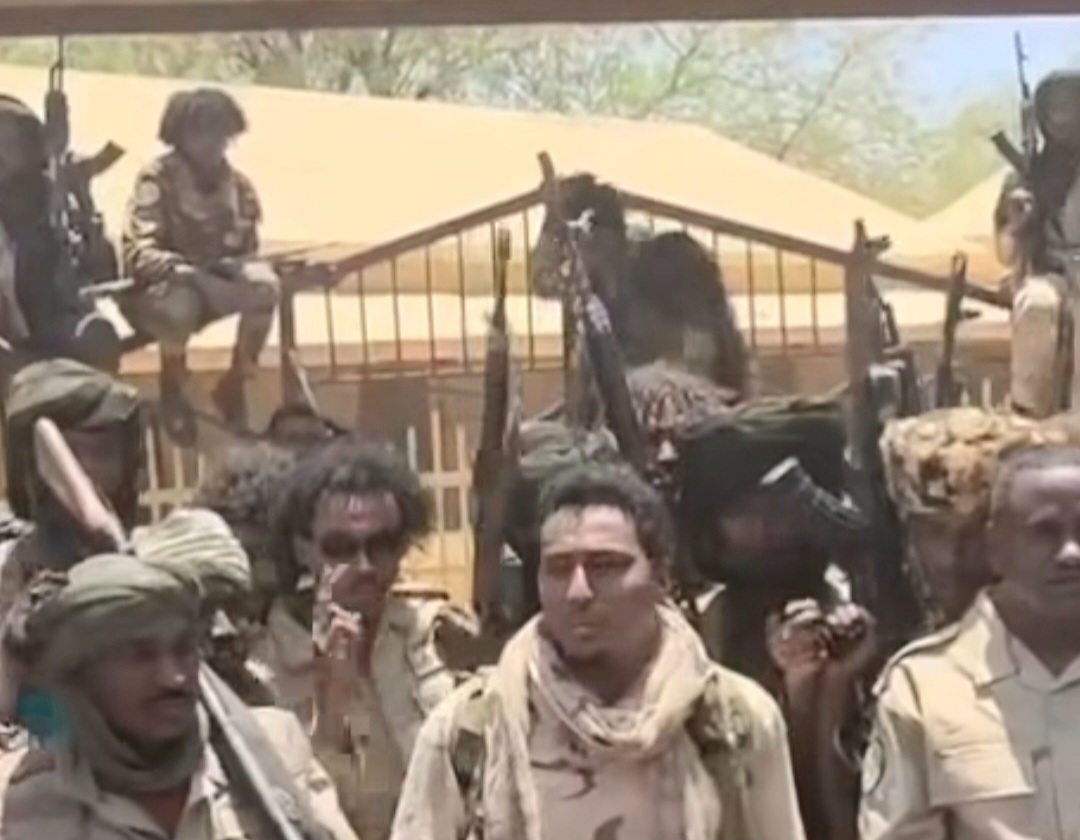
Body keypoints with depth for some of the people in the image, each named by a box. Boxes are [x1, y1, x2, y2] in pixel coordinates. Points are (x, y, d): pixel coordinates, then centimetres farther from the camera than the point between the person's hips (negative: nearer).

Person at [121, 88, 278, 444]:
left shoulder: (238, 185, 0)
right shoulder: (157, 179, -16)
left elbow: (245, 249, 3)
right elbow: (138, 254, -23)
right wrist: (184, 270, -40)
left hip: (215, 283, 4)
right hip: (157, 288, -4)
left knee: (264, 286, -27)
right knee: (181, 303, -40)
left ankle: (233, 387, -6)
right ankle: (173, 390, -7)